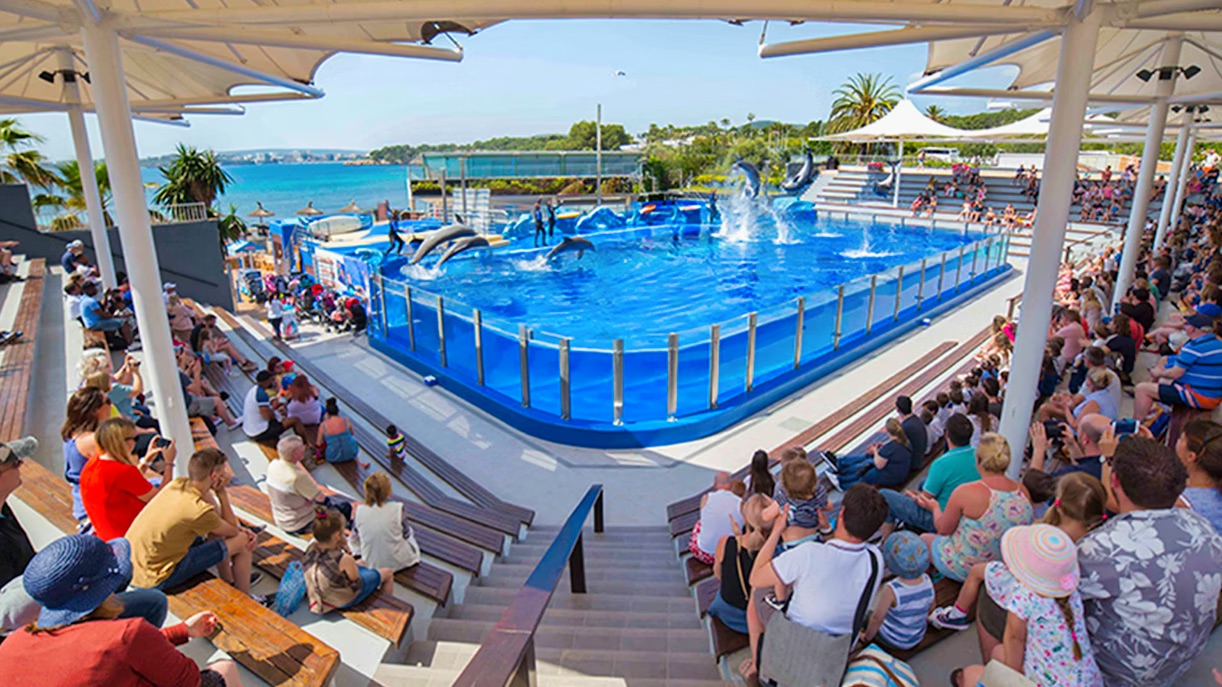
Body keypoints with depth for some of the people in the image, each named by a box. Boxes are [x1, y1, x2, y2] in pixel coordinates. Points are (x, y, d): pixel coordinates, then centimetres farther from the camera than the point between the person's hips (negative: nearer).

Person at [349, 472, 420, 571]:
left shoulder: (359, 511, -14)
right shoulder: (398, 509, -21)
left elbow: (354, 540, -1)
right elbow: (406, 534, -4)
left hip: (371, 564, 3)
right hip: (398, 563, -3)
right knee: (409, 530, 24)